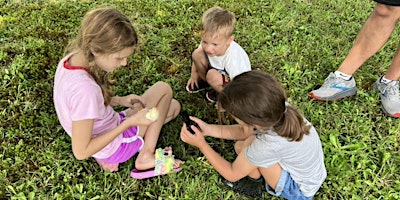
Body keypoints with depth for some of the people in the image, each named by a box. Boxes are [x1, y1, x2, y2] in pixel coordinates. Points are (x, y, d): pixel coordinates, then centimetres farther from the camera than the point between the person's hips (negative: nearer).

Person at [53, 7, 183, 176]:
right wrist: (130, 121, -25)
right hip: (113, 147, -8)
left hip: (103, 133, 8)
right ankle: (147, 156, 2)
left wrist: (119, 101, -5)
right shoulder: (84, 89, -37)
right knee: (163, 89, -4)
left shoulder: (71, 59, -10)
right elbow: (81, 152, -28)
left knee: (173, 106, 15)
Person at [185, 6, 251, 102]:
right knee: (197, 54, -13)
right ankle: (204, 81, 13)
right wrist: (194, 75, 7)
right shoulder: (209, 41, -24)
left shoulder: (233, 58, -41)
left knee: (212, 76, -34)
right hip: (218, 70, 6)